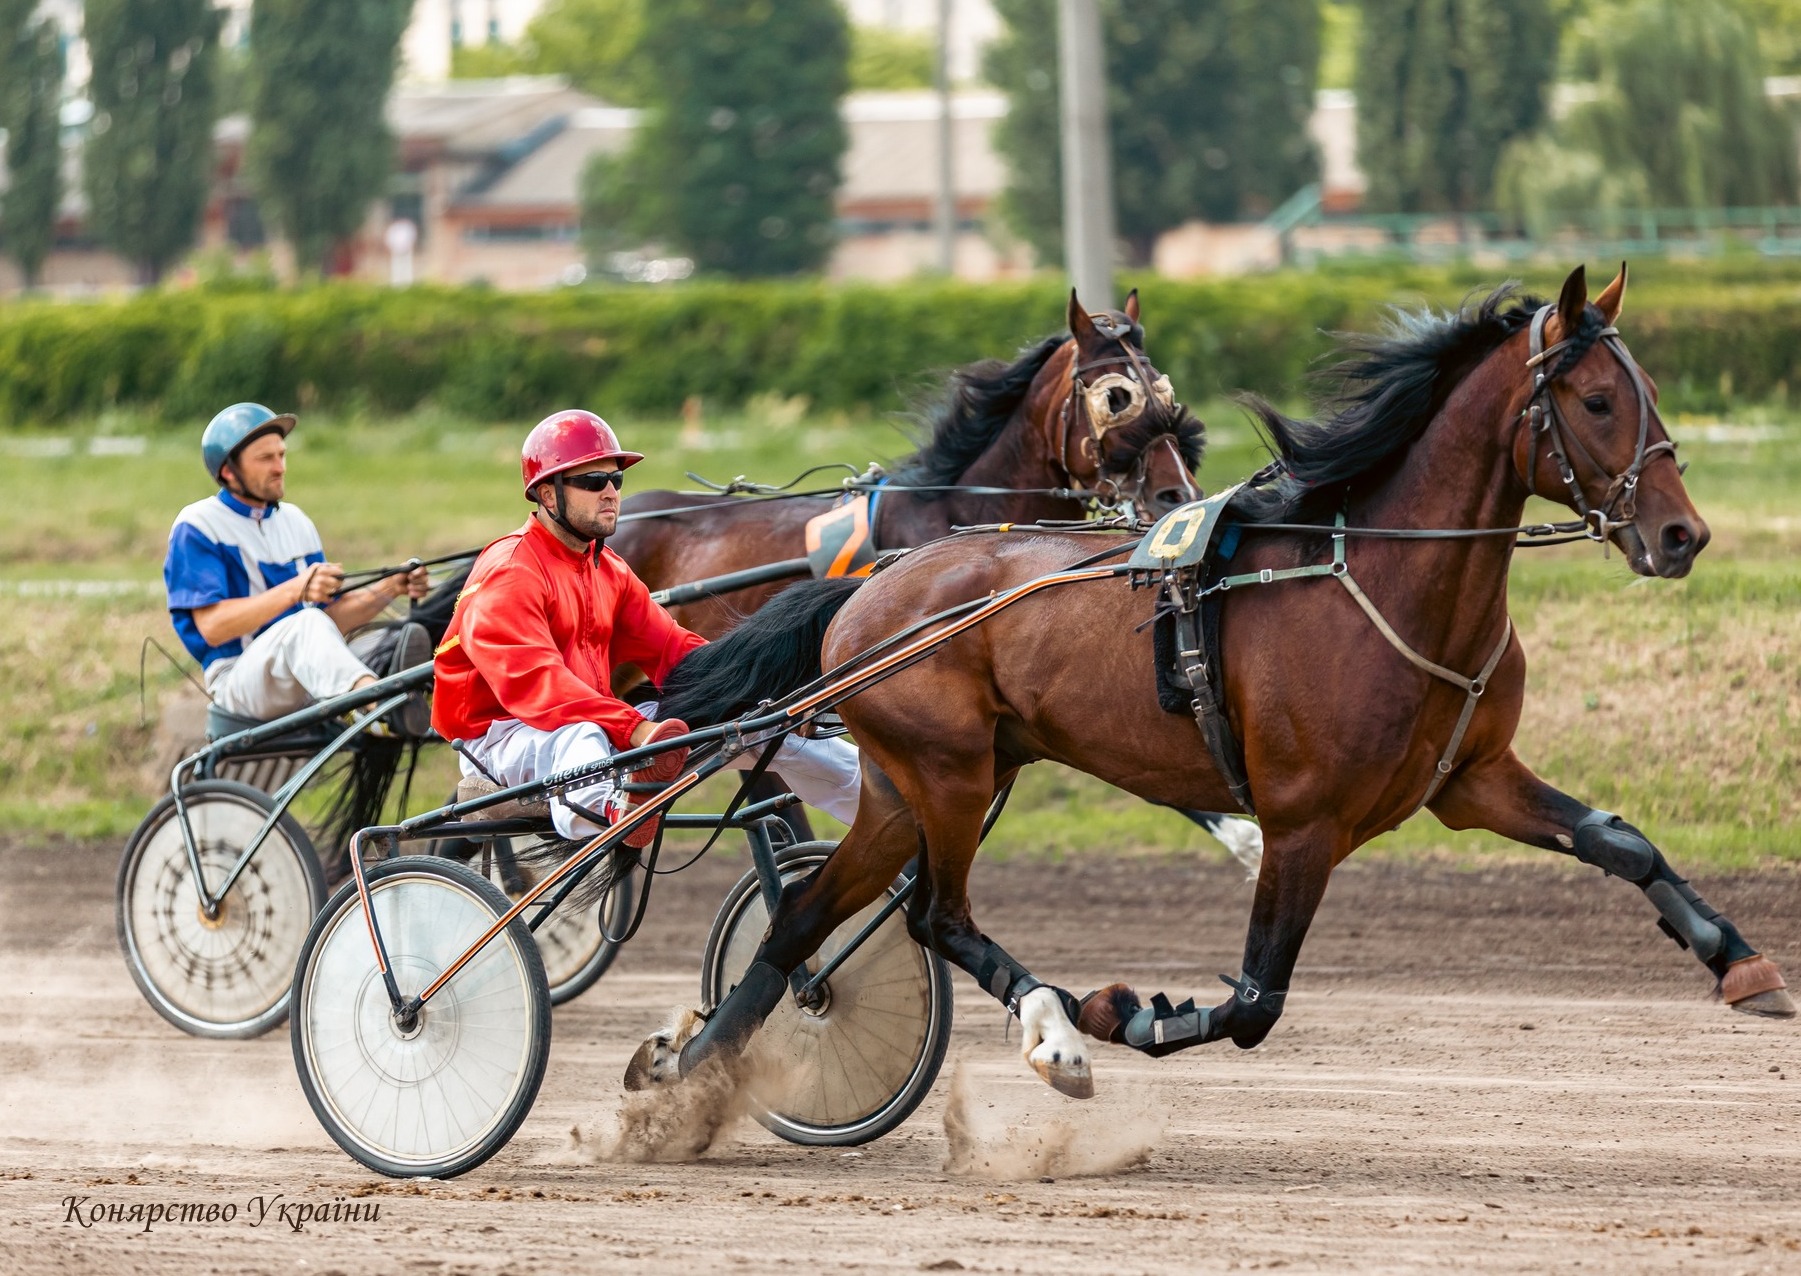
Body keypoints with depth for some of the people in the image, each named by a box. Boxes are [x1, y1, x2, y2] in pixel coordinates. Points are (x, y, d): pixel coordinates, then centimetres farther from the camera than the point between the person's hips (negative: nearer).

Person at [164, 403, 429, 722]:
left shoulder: (295, 521, 20)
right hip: (238, 680, -7)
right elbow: (211, 627, -14)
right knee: (306, 624, -37)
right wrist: (295, 591, -23)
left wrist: (389, 588, -3)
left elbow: (332, 618, 15)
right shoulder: (197, 527, -1)